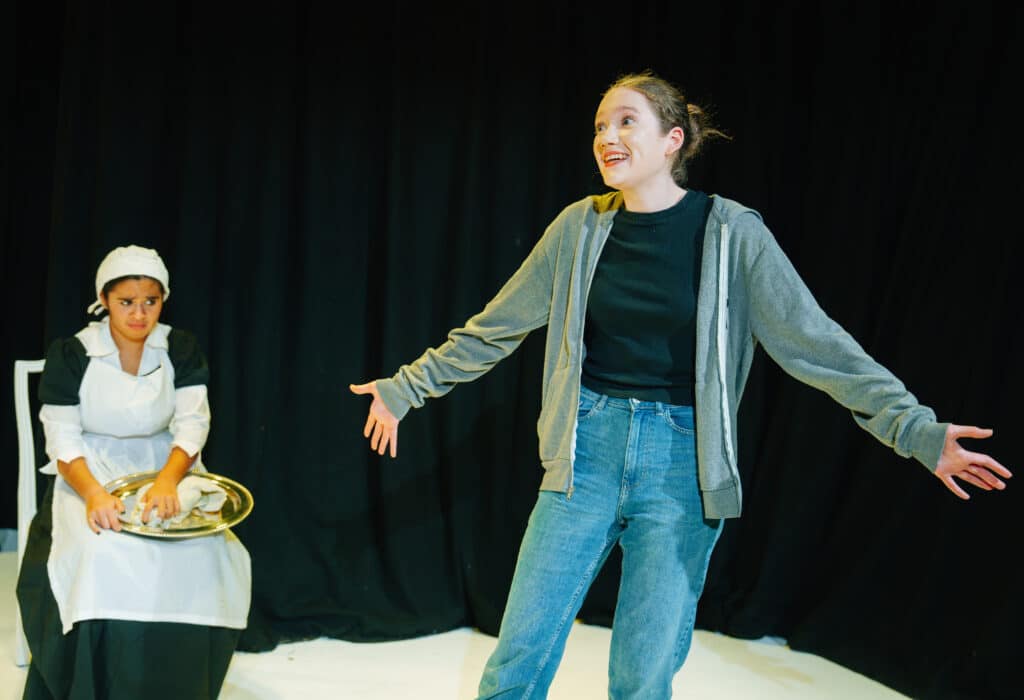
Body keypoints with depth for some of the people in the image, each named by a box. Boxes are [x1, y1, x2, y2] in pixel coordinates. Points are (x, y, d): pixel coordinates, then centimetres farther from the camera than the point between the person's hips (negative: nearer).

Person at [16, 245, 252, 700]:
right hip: (90, 476, -2)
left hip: (165, 469, 2)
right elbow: (62, 441, -10)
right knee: (102, 557, -32)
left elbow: (192, 424, -8)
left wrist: (167, 479, -29)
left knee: (207, 556, -25)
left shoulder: (181, 349, 0)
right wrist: (94, 494, -30)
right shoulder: (70, 355, -6)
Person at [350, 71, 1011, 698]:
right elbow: (493, 329, 10)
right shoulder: (580, 227, 2)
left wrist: (918, 430, -13)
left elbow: (815, 341, -7)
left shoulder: (732, 234, -6)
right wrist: (405, 388, 14)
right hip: (586, 451, 2)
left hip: (681, 466, -2)